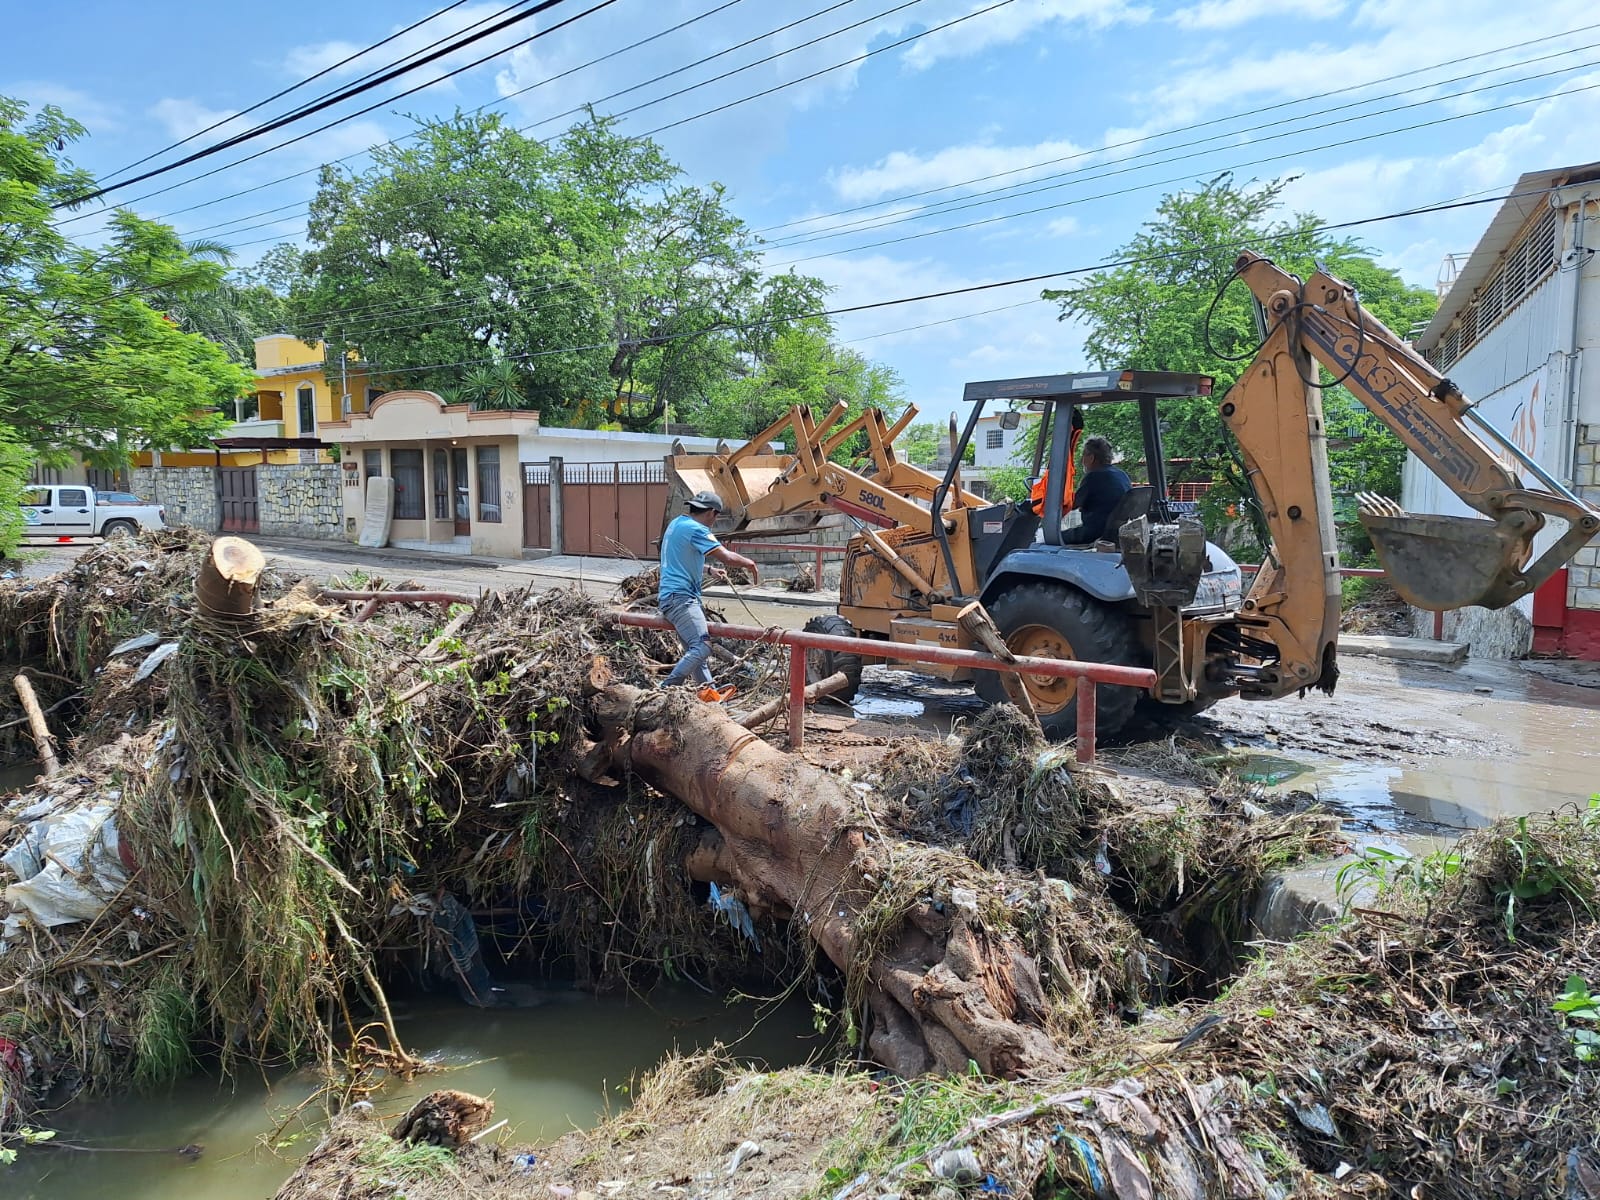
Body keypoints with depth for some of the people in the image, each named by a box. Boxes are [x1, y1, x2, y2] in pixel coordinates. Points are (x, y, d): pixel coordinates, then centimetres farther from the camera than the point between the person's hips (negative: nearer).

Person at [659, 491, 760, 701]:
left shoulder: (676, 523, 19)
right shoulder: (696, 529, -12)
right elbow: (727, 557, -18)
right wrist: (749, 563, -1)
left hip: (673, 597, 11)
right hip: (680, 597, -11)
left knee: (695, 648, 14)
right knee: (701, 646, -19)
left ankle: (710, 691, 19)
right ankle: (668, 690, -21)